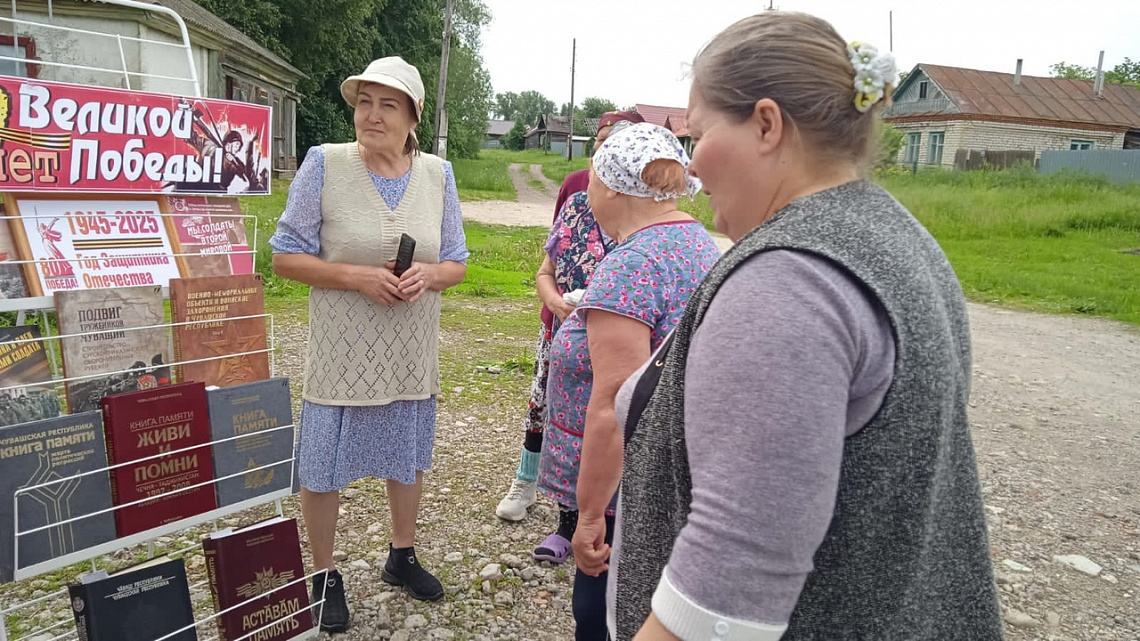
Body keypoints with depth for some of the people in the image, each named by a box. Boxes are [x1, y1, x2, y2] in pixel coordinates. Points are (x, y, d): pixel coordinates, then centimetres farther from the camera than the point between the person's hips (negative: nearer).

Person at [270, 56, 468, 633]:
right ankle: (324, 576, 32)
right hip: (342, 353, -3)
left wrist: (428, 273, -17)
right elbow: (286, 258, -8)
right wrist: (360, 276, -22)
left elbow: (457, 264, 6)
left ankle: (402, 556, 43)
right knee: (323, 470, 8)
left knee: (407, 458, 19)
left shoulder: (437, 174, 0)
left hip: (411, 354, 4)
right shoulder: (324, 164, -9)